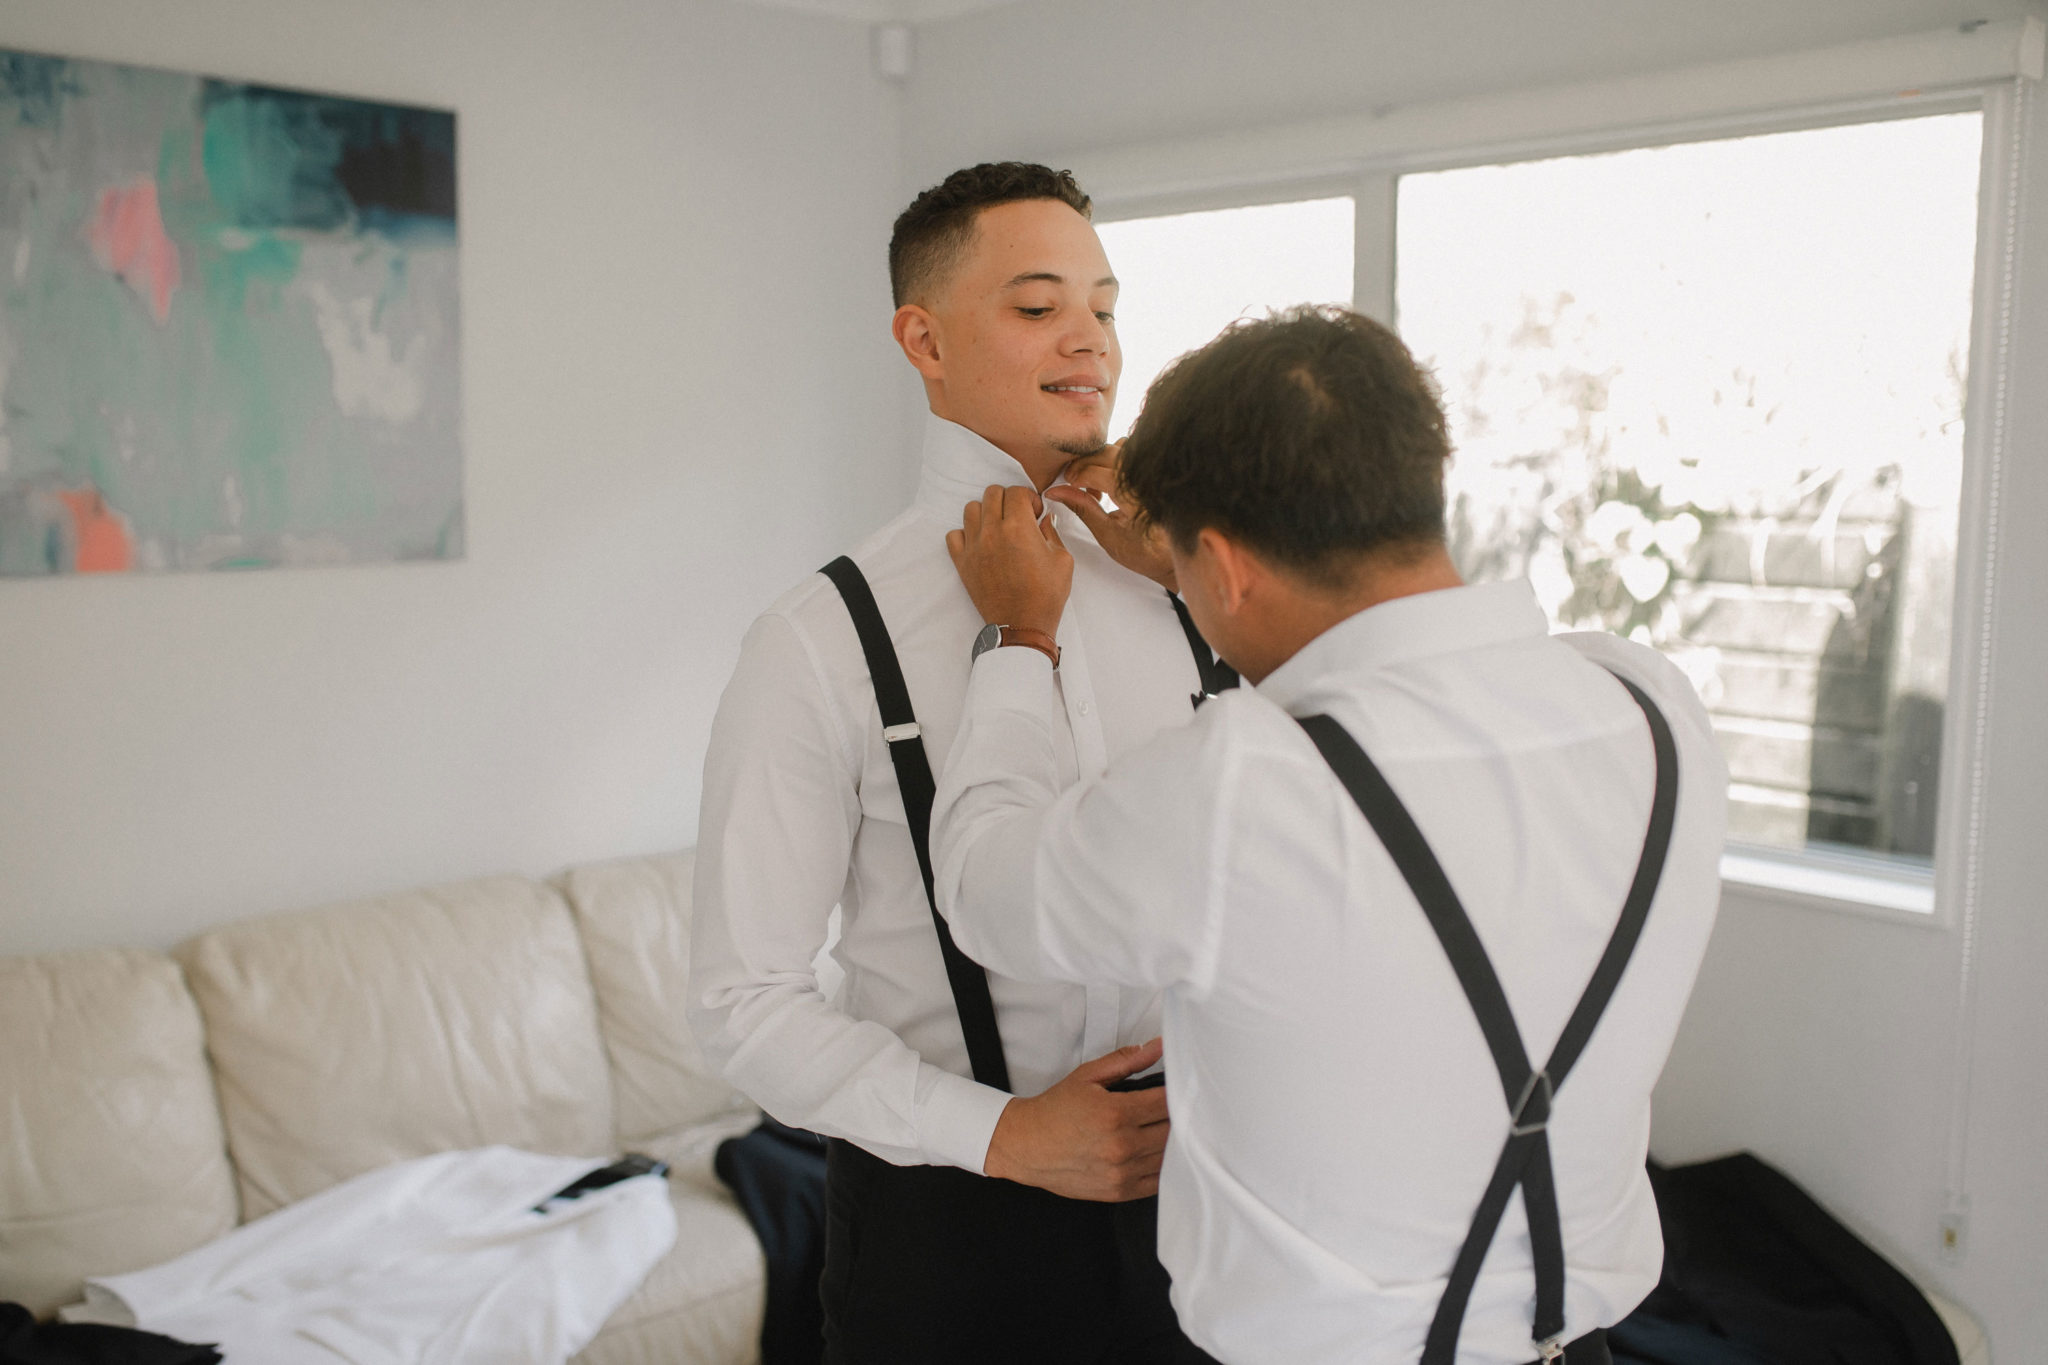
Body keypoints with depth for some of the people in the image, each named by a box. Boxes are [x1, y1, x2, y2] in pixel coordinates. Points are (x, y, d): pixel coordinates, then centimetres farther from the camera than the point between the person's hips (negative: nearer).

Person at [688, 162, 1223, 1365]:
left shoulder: (1181, 594, 0)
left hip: (1181, 1182, 4)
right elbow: (749, 1004, -12)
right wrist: (1002, 1133, -17)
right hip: (949, 1213, -4)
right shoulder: (826, 643, -13)